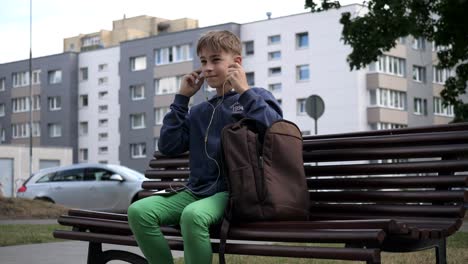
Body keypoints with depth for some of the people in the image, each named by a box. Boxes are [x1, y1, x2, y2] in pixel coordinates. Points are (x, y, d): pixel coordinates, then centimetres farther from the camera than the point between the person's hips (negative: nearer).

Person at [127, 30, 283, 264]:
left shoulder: (255, 98, 7)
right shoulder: (199, 112, 22)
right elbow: (168, 147, 10)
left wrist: (245, 92, -8)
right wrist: (182, 98, 12)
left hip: (233, 192, -5)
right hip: (196, 190, 6)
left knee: (192, 215, -37)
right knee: (138, 211, -19)